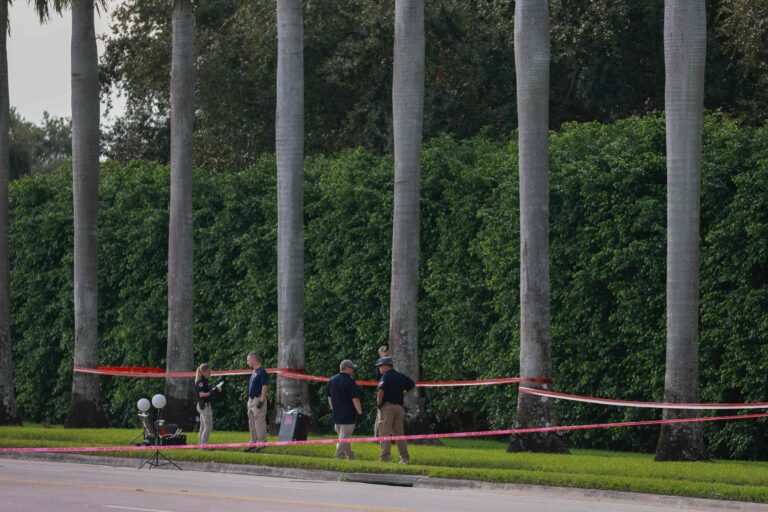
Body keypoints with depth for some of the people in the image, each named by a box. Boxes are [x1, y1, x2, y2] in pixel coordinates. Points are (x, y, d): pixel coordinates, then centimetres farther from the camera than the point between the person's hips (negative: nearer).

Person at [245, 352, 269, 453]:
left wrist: (261, 401, -23)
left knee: (259, 422, -9)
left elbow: (265, 387, -18)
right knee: (252, 423, 13)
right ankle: (254, 443, 19)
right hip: (251, 399, 10)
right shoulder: (254, 372, 16)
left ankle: (261, 444, -8)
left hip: (258, 399, -10)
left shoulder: (262, 372, -13)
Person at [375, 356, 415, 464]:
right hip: (399, 406, 7)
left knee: (384, 433, -6)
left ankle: (384, 458, -11)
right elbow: (412, 385, 28)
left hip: (387, 406, -7)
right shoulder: (401, 376, 14)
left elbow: (381, 391, -22)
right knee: (399, 433, 11)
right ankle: (405, 458, 8)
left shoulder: (386, 376, -8)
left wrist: (378, 403, -8)